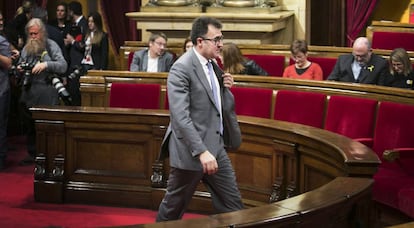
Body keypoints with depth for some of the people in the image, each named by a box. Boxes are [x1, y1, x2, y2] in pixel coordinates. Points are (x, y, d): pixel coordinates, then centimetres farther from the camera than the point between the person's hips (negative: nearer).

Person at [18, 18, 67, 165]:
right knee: (30, 125, 11)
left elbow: (63, 66, -9)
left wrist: (46, 64, -22)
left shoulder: (51, 46, 0)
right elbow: (20, 64, 27)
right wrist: (19, 68, 3)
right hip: (28, 91, 6)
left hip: (46, 93, -6)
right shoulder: (26, 48, 17)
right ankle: (32, 154, 21)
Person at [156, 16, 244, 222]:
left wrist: (225, 87, 1)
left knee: (232, 205, 8)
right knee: (173, 207, 9)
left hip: (216, 147, 8)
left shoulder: (212, 65, 9)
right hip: (190, 151, -8)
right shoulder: (181, 69, -17)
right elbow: (180, 116, -26)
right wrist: (201, 152, -32)